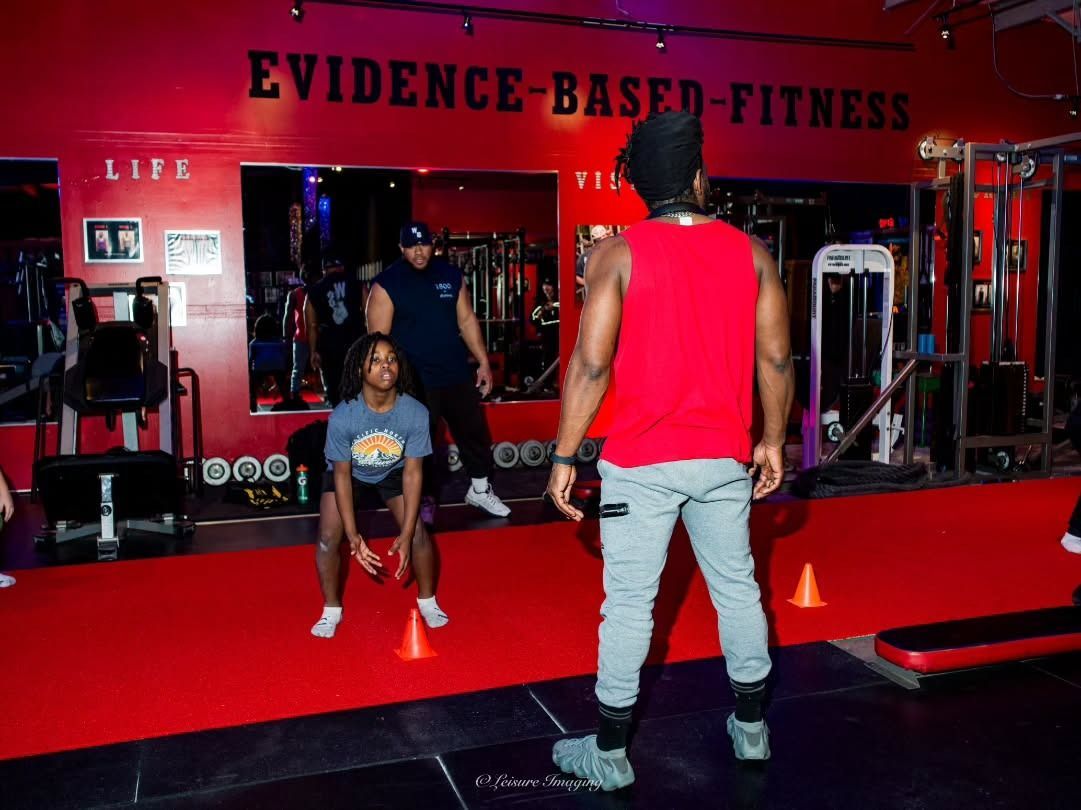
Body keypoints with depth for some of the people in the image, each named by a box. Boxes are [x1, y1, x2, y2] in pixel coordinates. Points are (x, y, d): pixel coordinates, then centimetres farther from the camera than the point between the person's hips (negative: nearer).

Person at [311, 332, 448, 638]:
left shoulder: (416, 413, -31)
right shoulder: (342, 417, -34)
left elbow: (412, 473, -23)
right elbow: (342, 475, -23)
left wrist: (406, 535, -25)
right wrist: (352, 535, -27)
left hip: (393, 472, 1)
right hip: (350, 472, 0)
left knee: (418, 532, -9)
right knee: (329, 536, -11)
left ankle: (428, 602, 16)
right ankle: (331, 611, 13)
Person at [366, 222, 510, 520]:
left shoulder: (451, 275, 6)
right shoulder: (386, 284, -7)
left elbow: (467, 320, 10)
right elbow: (379, 337, -9)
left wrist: (483, 362, 6)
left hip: (458, 375, 4)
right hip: (415, 381, -4)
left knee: (475, 432, 11)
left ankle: (479, 489, 30)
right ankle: (426, 499, 21)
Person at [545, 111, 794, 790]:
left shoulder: (618, 254, -7)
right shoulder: (750, 253, 2)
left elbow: (591, 365, -12)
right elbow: (777, 359, 4)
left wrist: (565, 457, -5)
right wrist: (773, 441, 15)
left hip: (641, 461, -3)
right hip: (724, 459, 3)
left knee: (629, 603, 5)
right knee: (737, 589, 17)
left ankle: (610, 752, 18)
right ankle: (752, 727, 34)